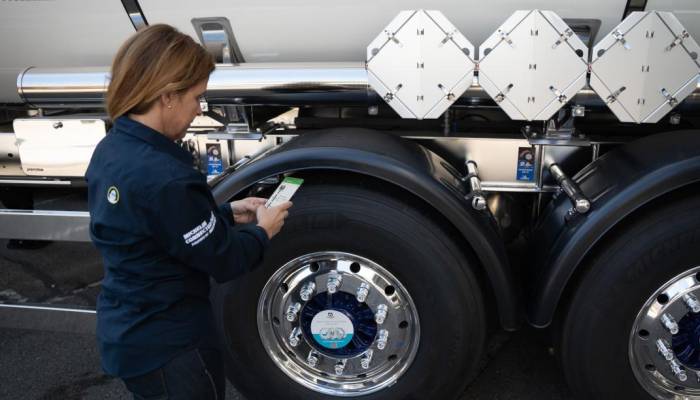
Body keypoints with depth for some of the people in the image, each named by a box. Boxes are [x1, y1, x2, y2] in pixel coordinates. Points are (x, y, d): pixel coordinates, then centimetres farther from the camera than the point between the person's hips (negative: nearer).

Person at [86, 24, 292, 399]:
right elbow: (223, 260, -20)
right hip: (169, 345, -8)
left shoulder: (109, 151, -2)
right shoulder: (166, 177, -31)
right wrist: (262, 231, -2)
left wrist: (228, 213, 7)